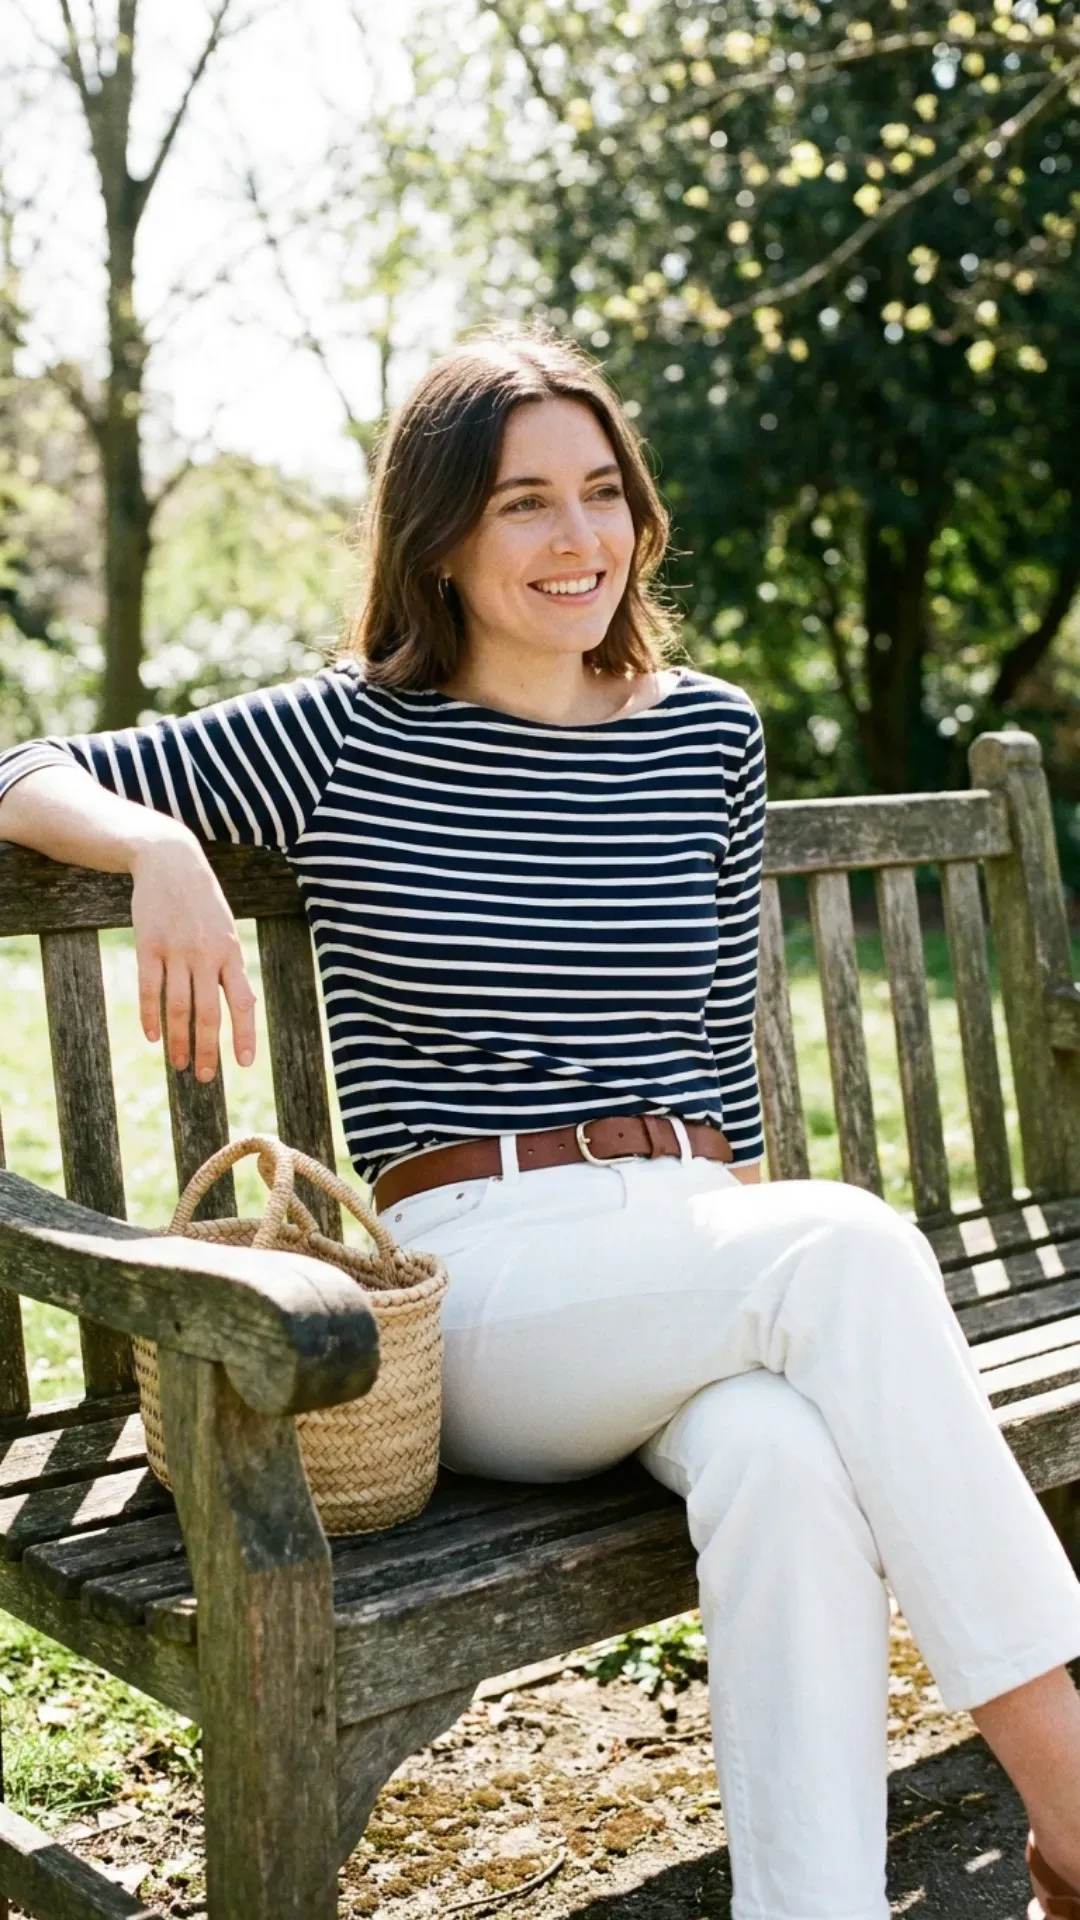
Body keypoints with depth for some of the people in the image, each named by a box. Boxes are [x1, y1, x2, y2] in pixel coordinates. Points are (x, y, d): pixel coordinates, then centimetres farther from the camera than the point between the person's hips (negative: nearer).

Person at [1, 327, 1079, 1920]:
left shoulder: (711, 737, 15)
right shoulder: (347, 739, 5)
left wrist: (763, 1275, 11)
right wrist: (162, 849, -15)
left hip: (697, 1258, 3)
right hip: (473, 1282, -3)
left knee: (789, 1464, -34)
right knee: (852, 1241, -32)